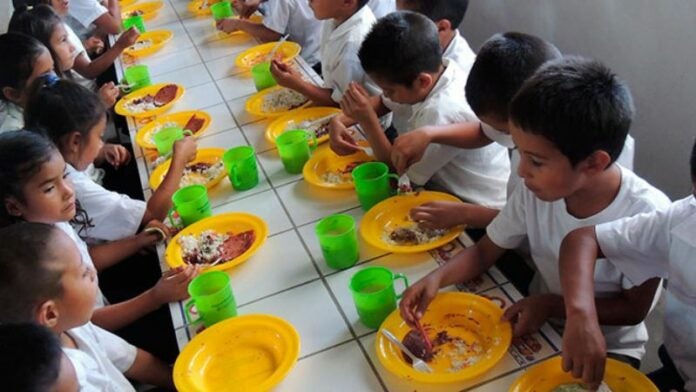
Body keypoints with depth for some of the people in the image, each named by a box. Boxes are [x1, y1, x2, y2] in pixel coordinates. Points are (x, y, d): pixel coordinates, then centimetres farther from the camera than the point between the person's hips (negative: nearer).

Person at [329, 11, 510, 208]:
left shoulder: (442, 113, -33)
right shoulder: (433, 68, -10)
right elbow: (382, 102, 8)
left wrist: (367, 120, -25)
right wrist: (340, 121, -6)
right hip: (443, 185, 7)